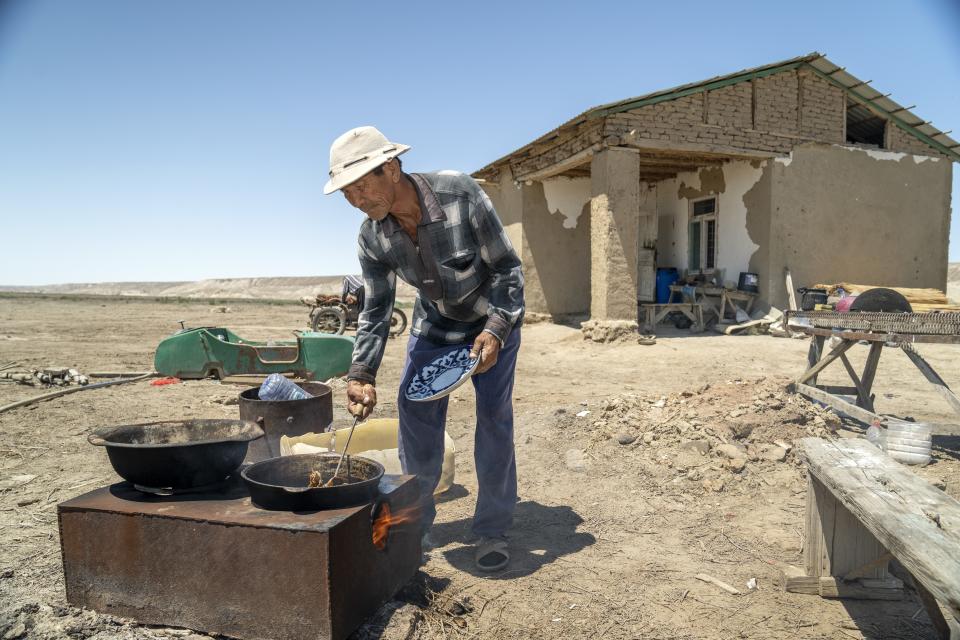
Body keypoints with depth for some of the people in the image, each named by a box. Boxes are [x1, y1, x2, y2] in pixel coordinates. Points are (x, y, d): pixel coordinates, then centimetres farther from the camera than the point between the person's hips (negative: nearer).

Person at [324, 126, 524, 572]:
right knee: (415, 412, 0)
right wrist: (361, 375, -20)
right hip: (433, 322, 4)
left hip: (492, 317, -3)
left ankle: (492, 531, 7)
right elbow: (376, 310, -9)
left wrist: (495, 330, -33)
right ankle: (417, 523, 18)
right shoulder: (372, 237, -18)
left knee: (494, 415, -8)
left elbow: (508, 268, -22)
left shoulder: (461, 195, -30)